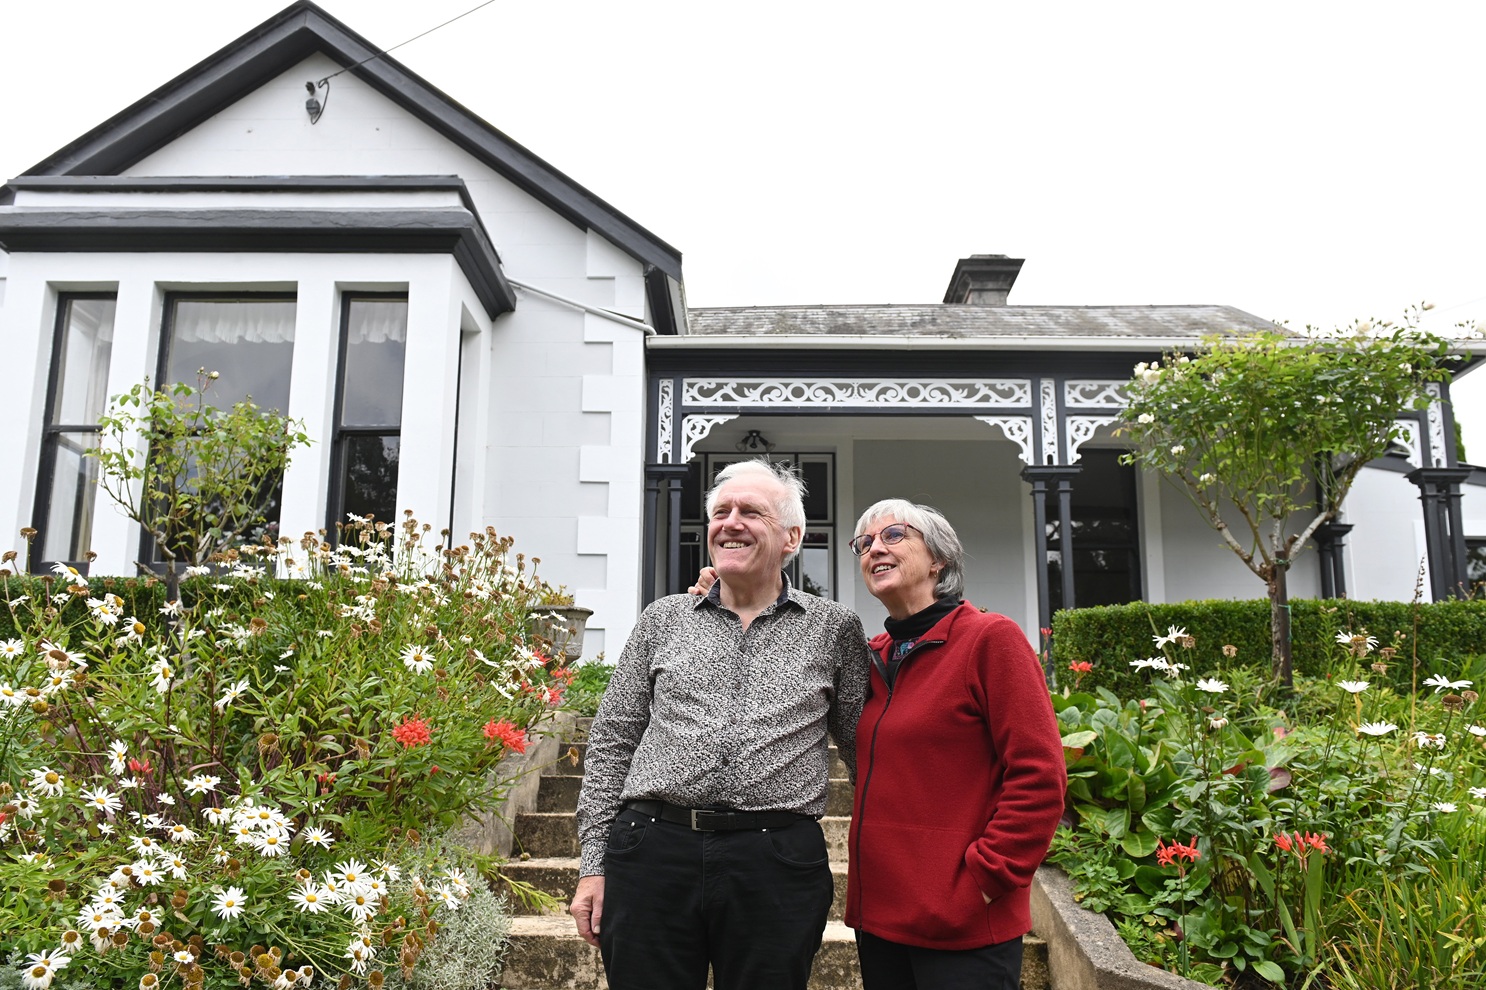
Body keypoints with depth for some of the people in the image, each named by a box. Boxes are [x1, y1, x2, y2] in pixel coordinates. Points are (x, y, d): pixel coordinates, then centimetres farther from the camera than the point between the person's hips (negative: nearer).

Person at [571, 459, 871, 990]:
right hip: (652, 851, 1)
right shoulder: (662, 621, 11)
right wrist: (593, 865, 7)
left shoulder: (835, 628, 7)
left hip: (779, 864, -1)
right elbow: (611, 744, 11)